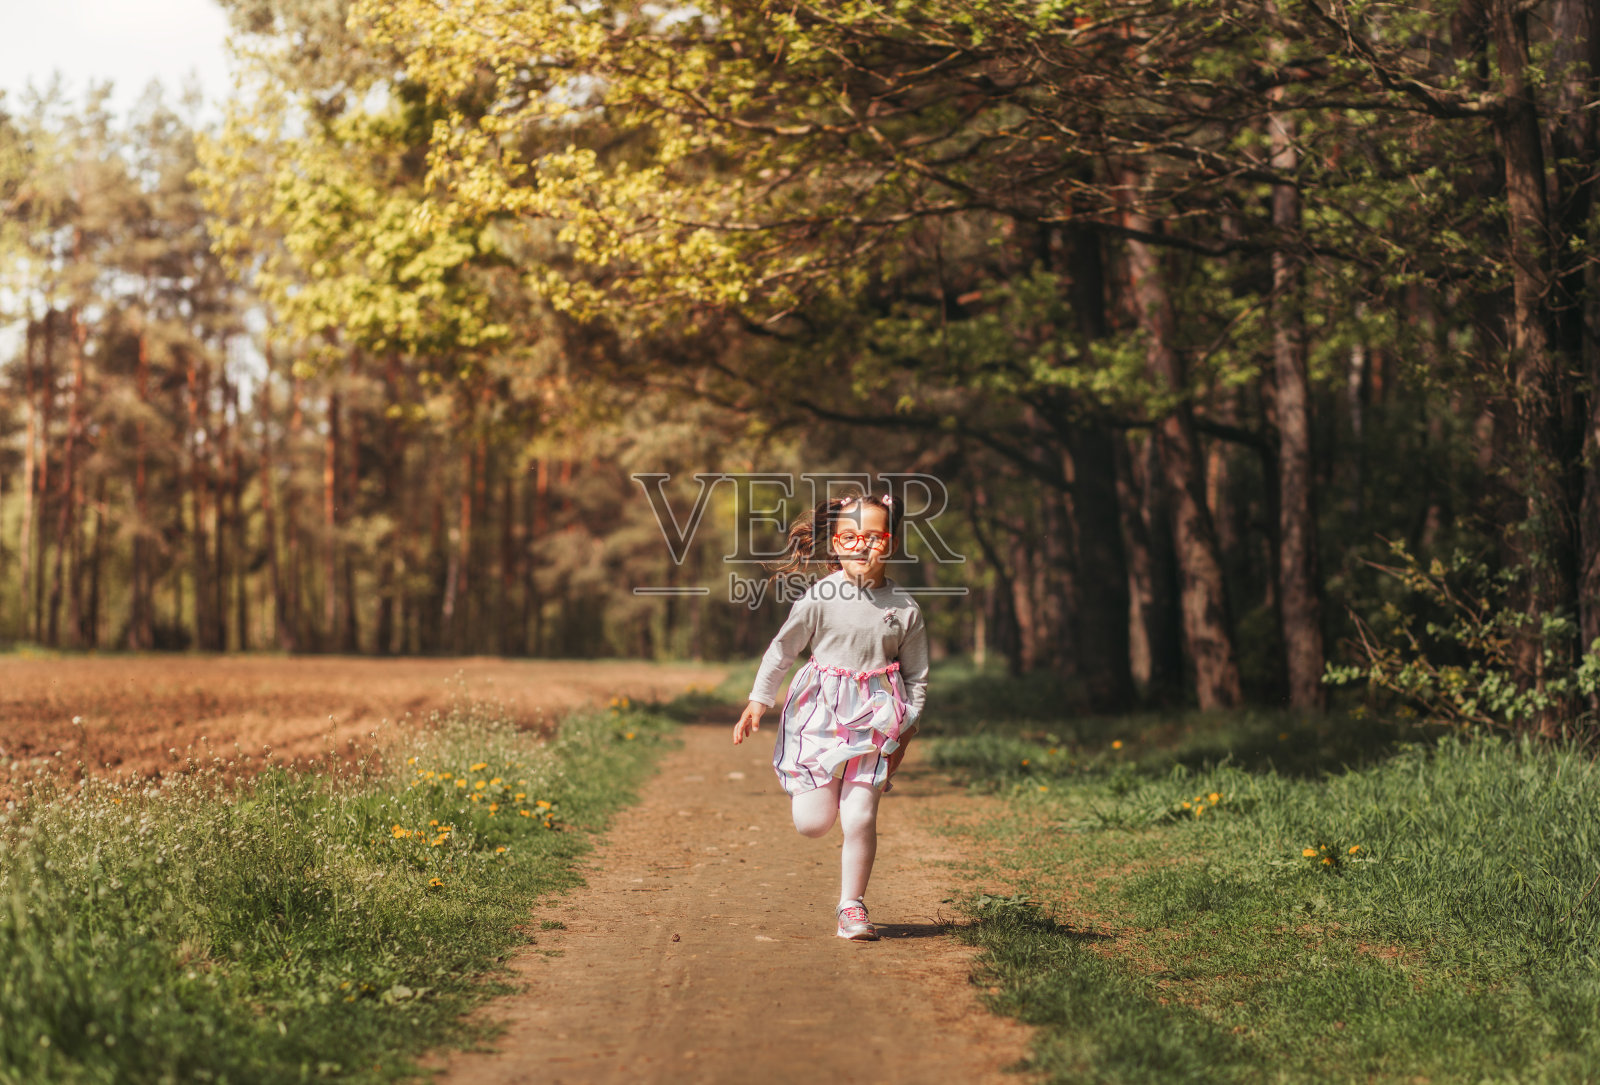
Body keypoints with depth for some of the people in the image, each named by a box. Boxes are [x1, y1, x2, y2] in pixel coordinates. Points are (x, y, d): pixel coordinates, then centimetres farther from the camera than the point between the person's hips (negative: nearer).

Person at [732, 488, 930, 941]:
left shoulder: (905, 609, -1)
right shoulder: (820, 598, -6)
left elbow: (916, 676, 8)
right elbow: (782, 650, 2)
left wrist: (905, 732, 6)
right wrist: (757, 702, 1)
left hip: (874, 721, 0)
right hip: (819, 716, 0)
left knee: (859, 818, -9)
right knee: (813, 823, -1)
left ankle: (851, 907, 8)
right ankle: (803, 785, 37)